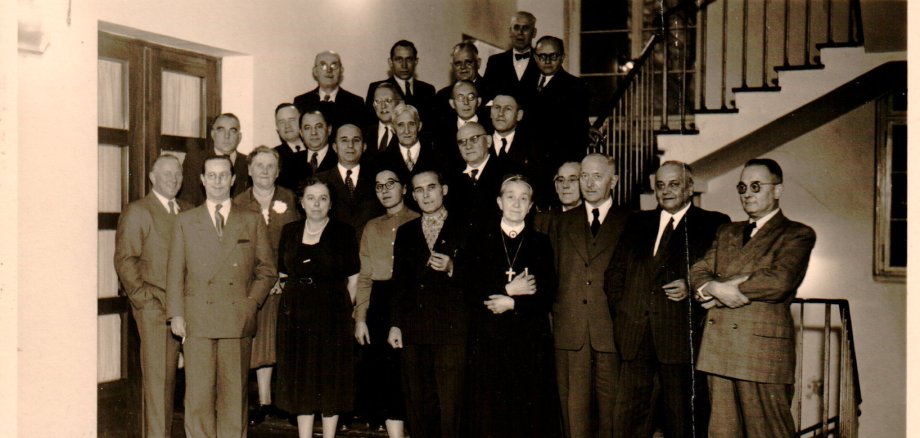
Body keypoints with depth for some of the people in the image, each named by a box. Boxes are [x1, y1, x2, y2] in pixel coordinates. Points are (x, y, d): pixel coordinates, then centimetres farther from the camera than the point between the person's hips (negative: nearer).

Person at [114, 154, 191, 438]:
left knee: (170, 374, 8)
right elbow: (124, 260, -4)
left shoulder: (188, 212, 17)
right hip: (153, 307, -5)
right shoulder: (137, 212, 1)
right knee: (156, 376, -5)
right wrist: (143, 297, -10)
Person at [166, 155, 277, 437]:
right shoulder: (185, 221, 12)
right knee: (198, 393, -1)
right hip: (197, 320, 0)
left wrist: (252, 303, -3)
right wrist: (176, 314, -1)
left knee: (234, 392, 3)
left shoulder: (253, 221, 11)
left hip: (238, 320, 0)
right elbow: (175, 272, 9)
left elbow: (267, 270, 11)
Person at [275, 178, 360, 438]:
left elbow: (353, 279, 0)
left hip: (332, 312, -3)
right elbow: (283, 272, 15)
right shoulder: (289, 232, 9)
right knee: (301, 378, 8)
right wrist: (299, 298, 6)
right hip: (296, 314, 3)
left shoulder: (344, 232, -2)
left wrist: (343, 308, -4)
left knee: (330, 379, 3)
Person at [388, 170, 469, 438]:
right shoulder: (406, 233, 16)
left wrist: (453, 270, -16)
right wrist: (395, 324, 9)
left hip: (451, 332, -4)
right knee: (417, 404, 7)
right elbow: (399, 282, 17)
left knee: (451, 404, -5)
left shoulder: (463, 230, 4)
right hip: (413, 332, 4)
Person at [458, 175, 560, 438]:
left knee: (530, 412, -1)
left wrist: (511, 303, -10)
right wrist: (509, 290, -9)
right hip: (488, 339, 0)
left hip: (530, 340, 0)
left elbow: (547, 296, 2)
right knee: (489, 413, -1)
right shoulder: (481, 241, 9)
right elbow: (469, 291, -1)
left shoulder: (540, 243, 10)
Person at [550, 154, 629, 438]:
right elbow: (552, 275, 16)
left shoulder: (629, 222, 6)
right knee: (574, 411, 3)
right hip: (570, 333, 2)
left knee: (612, 412, 1)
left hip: (611, 332, -2)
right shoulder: (564, 223, 15)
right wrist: (555, 314, 6)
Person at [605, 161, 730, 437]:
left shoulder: (714, 224, 5)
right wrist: (620, 311, 6)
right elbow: (614, 272, 19)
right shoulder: (637, 223, 18)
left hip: (681, 336, -3)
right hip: (635, 336, 4)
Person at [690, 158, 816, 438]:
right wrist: (717, 290, -12)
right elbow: (699, 272, 12)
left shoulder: (797, 234, 2)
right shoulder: (726, 233, 22)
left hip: (763, 350, -5)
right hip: (719, 349, 5)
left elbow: (779, 281, -15)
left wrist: (717, 288, -7)